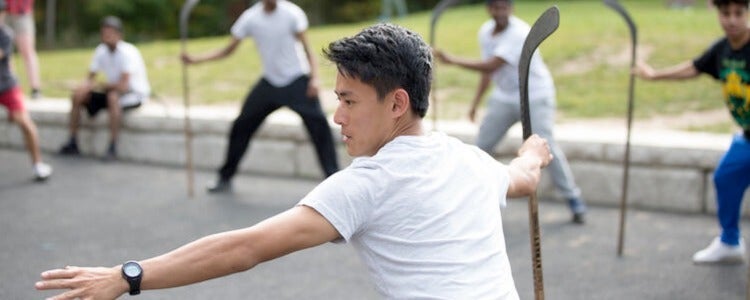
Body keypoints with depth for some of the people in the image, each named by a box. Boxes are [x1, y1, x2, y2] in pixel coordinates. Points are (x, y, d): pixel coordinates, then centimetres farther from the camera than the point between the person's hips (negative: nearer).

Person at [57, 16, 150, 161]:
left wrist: (100, 86, -16)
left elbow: (123, 85, -31)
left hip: (136, 94, -8)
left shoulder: (128, 52, -23)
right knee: (77, 96, -3)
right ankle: (72, 143, 1)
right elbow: (91, 78, 4)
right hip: (112, 90, 8)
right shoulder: (101, 51, -1)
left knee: (113, 96, -39)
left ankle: (113, 148, -35)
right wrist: (83, 88, -19)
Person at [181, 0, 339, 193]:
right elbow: (229, 50, 0)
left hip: (297, 80, -3)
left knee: (318, 122, -21)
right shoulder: (250, 18, -6)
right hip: (270, 82, 3)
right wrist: (195, 60, -10)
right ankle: (225, 178, 20)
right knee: (241, 125, 4)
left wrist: (314, 77, -21)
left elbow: (306, 47, -9)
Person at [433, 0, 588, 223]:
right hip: (504, 98, 7)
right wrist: (475, 103, 7)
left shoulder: (519, 33, -25)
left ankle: (574, 199, -7)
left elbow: (491, 66, -33)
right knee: (482, 144, 3)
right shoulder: (485, 32, -1)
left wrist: (452, 60, -32)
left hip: (535, 96, -7)